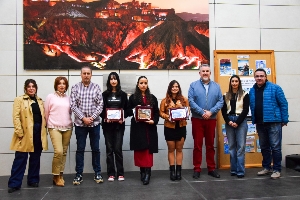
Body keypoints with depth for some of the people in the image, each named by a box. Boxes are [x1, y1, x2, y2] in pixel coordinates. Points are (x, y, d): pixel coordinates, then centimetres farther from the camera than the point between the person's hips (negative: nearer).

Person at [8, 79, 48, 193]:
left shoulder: (40, 101, 16)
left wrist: (44, 130, 6)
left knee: (35, 158, 11)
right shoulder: (19, 100, 0)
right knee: (21, 158, -2)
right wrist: (19, 132, -15)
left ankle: (33, 180, 22)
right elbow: (16, 117, -7)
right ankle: (14, 183, 4)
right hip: (25, 133, -5)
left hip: (38, 133, 5)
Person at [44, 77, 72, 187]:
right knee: (58, 151, -16)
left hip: (67, 128, 4)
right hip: (54, 127, -4)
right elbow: (46, 113, 6)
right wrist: (47, 125, 11)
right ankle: (56, 176, 0)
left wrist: (69, 122, 11)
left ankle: (60, 175, 18)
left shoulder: (68, 98, 10)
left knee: (64, 152, 6)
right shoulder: (50, 97, 1)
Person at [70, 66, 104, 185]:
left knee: (95, 148, 8)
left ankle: (97, 173, 18)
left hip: (94, 123, 0)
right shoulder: (75, 88, 1)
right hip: (80, 123, 0)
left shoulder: (96, 87, 1)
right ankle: (79, 174, 13)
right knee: (80, 149, 5)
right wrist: (83, 118, -13)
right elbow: (73, 106, -5)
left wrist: (92, 118, -12)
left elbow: (100, 105, -2)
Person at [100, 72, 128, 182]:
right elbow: (101, 109, 3)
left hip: (119, 125, 0)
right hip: (107, 125, 0)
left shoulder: (123, 94, 9)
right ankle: (111, 174, 9)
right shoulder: (104, 94, 6)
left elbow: (126, 109, 7)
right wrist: (105, 118, -15)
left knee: (118, 149, -2)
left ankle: (120, 173, 6)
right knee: (109, 149, 3)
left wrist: (123, 118, -11)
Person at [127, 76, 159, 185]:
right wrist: (134, 111, -14)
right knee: (140, 149, -1)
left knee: (148, 149, -5)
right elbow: (128, 111, 6)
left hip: (150, 127, 1)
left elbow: (157, 112, 7)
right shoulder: (133, 97, 7)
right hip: (137, 127, -1)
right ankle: (142, 171, 9)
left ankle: (147, 172, -8)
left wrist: (154, 121, -10)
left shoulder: (152, 98, 11)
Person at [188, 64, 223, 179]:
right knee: (197, 145, 2)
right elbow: (191, 101, -9)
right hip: (197, 119, -2)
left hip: (211, 119, 2)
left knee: (210, 145, 10)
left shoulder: (216, 86, 7)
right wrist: (202, 112, -16)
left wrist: (210, 112, -13)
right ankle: (197, 169, 10)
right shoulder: (193, 85, 0)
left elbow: (220, 101, 0)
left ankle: (211, 168, 19)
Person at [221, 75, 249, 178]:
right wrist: (228, 121, -8)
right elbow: (223, 110, 7)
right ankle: (233, 170, 11)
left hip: (241, 121, -3)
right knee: (231, 146, 5)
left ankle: (240, 171, -3)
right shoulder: (226, 96, 11)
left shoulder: (244, 95, 3)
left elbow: (245, 110, -3)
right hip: (229, 122, 3)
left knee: (241, 146, -5)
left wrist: (237, 122, -10)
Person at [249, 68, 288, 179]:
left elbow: (283, 104, -5)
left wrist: (284, 119, -6)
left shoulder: (275, 88, -5)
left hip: (274, 122, -5)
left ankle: (277, 170, 8)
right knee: (264, 147, 14)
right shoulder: (252, 91, 8)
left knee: (275, 147, -2)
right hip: (260, 124, 5)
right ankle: (266, 167, 26)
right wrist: (254, 120, 7)